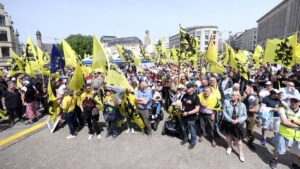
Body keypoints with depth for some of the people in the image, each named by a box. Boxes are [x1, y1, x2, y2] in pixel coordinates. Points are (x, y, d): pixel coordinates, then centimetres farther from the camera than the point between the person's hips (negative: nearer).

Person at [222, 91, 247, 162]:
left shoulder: (242, 105, -6)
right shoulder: (227, 102, -7)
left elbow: (245, 116, -3)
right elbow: (224, 112, -9)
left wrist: (237, 120, -19)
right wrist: (230, 120, -19)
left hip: (237, 124, -1)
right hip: (228, 123, 1)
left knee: (238, 139, 5)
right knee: (228, 135, 20)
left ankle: (240, 153, 23)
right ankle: (229, 147, 45)